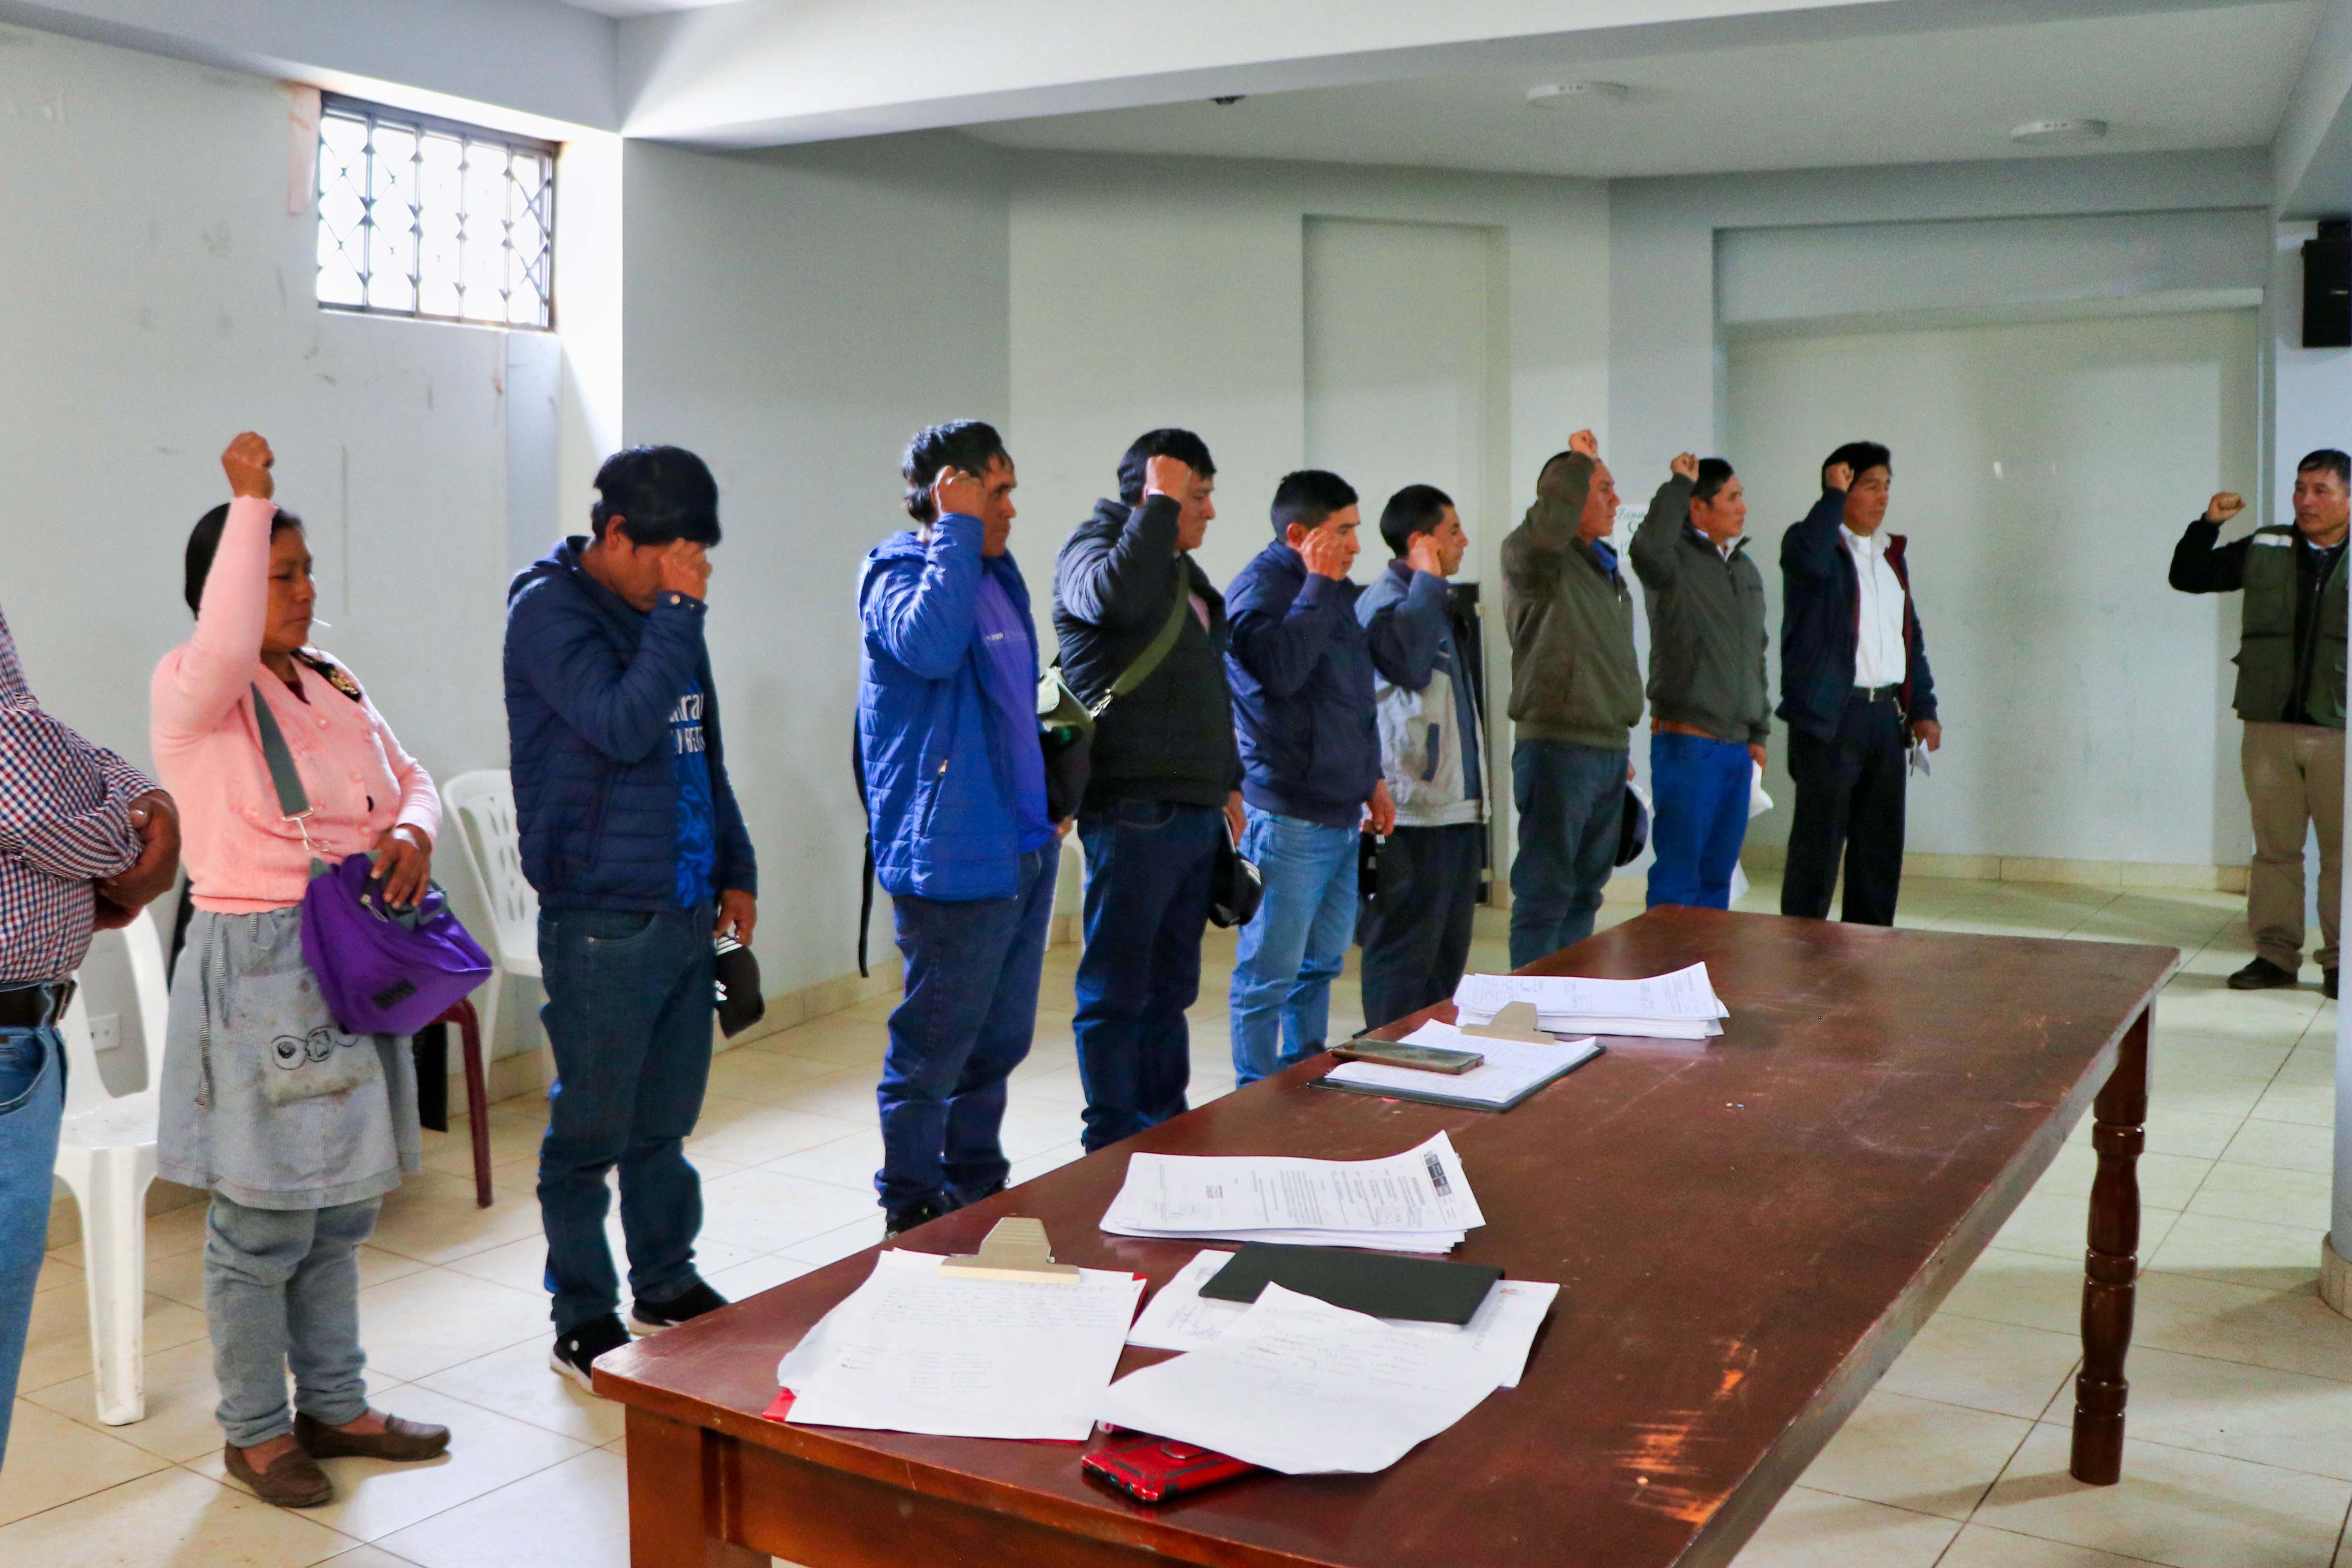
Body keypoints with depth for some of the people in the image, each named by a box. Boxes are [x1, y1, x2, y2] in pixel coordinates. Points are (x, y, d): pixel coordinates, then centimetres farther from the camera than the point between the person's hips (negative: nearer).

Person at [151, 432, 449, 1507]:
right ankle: (255, 1431, 18)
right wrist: (250, 498, -28)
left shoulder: (336, 684, 13)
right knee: (263, 1220, 1)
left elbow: (413, 780, 15)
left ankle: (334, 1407, 29)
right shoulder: (191, 689, -9)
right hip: (257, 968, -7)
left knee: (340, 1210, 16)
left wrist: (413, 832, -9)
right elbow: (228, 646, -33)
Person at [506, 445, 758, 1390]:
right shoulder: (551, 610, -9)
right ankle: (584, 1324, 13)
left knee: (666, 1122, 16)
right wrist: (678, 611, -20)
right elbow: (622, 725, -25)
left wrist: (736, 869, 19)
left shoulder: (659, 609, 14)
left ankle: (666, 1284, 30)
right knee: (591, 1133, 1)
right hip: (601, 920, -7)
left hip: (685, 914, 7)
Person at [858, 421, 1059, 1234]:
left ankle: (978, 1190, 33)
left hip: (1023, 848, 9)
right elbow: (929, 645, -35)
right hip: (953, 856, -9)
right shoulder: (900, 574, -11)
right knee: (933, 1047, 0)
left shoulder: (997, 575, 15)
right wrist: (957, 527, -26)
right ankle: (913, 1213, 14)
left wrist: (1046, 787, 19)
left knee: (1000, 1040, 18)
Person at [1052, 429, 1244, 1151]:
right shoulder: (1092, 548, -5)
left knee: (1172, 985, 16)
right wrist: (1160, 504, -20)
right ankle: (1113, 1148, 4)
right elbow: (1115, 593, -31)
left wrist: (1227, 781, 26)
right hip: (1133, 812, -9)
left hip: (1193, 811, 9)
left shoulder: (1185, 573, 21)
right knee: (1117, 990, -3)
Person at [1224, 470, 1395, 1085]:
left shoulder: (1336, 588, 16)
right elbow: (1279, 670, -29)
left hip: (1341, 813, 9)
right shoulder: (1260, 586, -10)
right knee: (1271, 974, -3)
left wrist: (1371, 776, 23)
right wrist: (1318, 584, -20)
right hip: (1287, 817, -9)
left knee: (1322, 963, 18)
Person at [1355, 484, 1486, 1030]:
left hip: (1454, 809, 10)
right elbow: (1410, 662, -29)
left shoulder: (1425, 599, 20)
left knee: (1447, 955, 16)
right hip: (1413, 815, -10)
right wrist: (1428, 582, -18)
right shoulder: (1384, 600, -10)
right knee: (1403, 958, -4)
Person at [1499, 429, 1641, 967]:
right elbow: (1546, 526, -35)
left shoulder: (1607, 569, 19)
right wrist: (1578, 461, -21)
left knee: (1586, 889, 14)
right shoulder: (1533, 558, -8)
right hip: (1558, 746, -9)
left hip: (1609, 748, 9)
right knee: (1546, 892, -5)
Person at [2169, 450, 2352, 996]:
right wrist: (2208, 524, -1)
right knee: (2275, 848, 8)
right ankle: (2275, 954, 16)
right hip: (2269, 727, 2)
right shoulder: (2264, 551, 8)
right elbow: (2187, 577, 12)